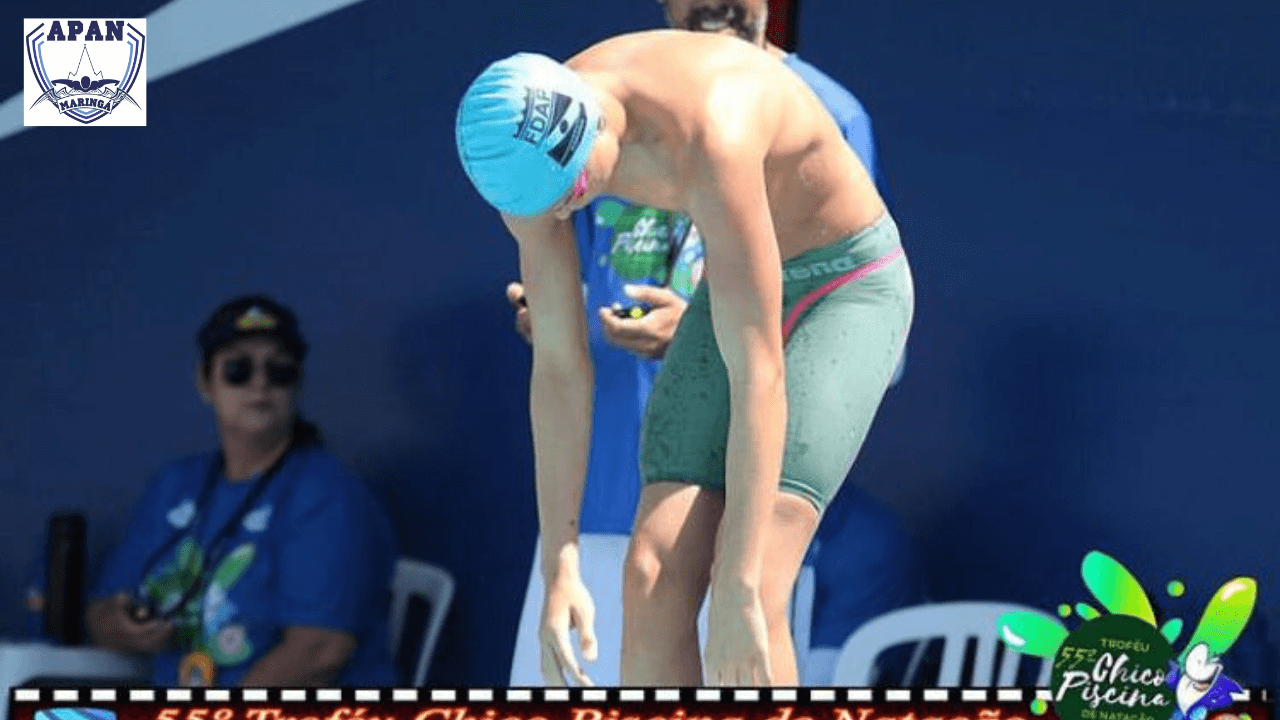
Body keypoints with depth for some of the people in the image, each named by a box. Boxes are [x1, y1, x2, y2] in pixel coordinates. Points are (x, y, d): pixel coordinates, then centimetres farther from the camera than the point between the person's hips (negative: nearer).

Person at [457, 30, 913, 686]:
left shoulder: (709, 145, -41)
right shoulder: (530, 149, -17)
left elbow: (759, 381, -40)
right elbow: (558, 364, -9)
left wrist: (737, 594, -40)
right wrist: (558, 570, -13)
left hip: (848, 293, -7)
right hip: (744, 292, 7)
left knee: (748, 589, -22)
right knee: (655, 577, -8)